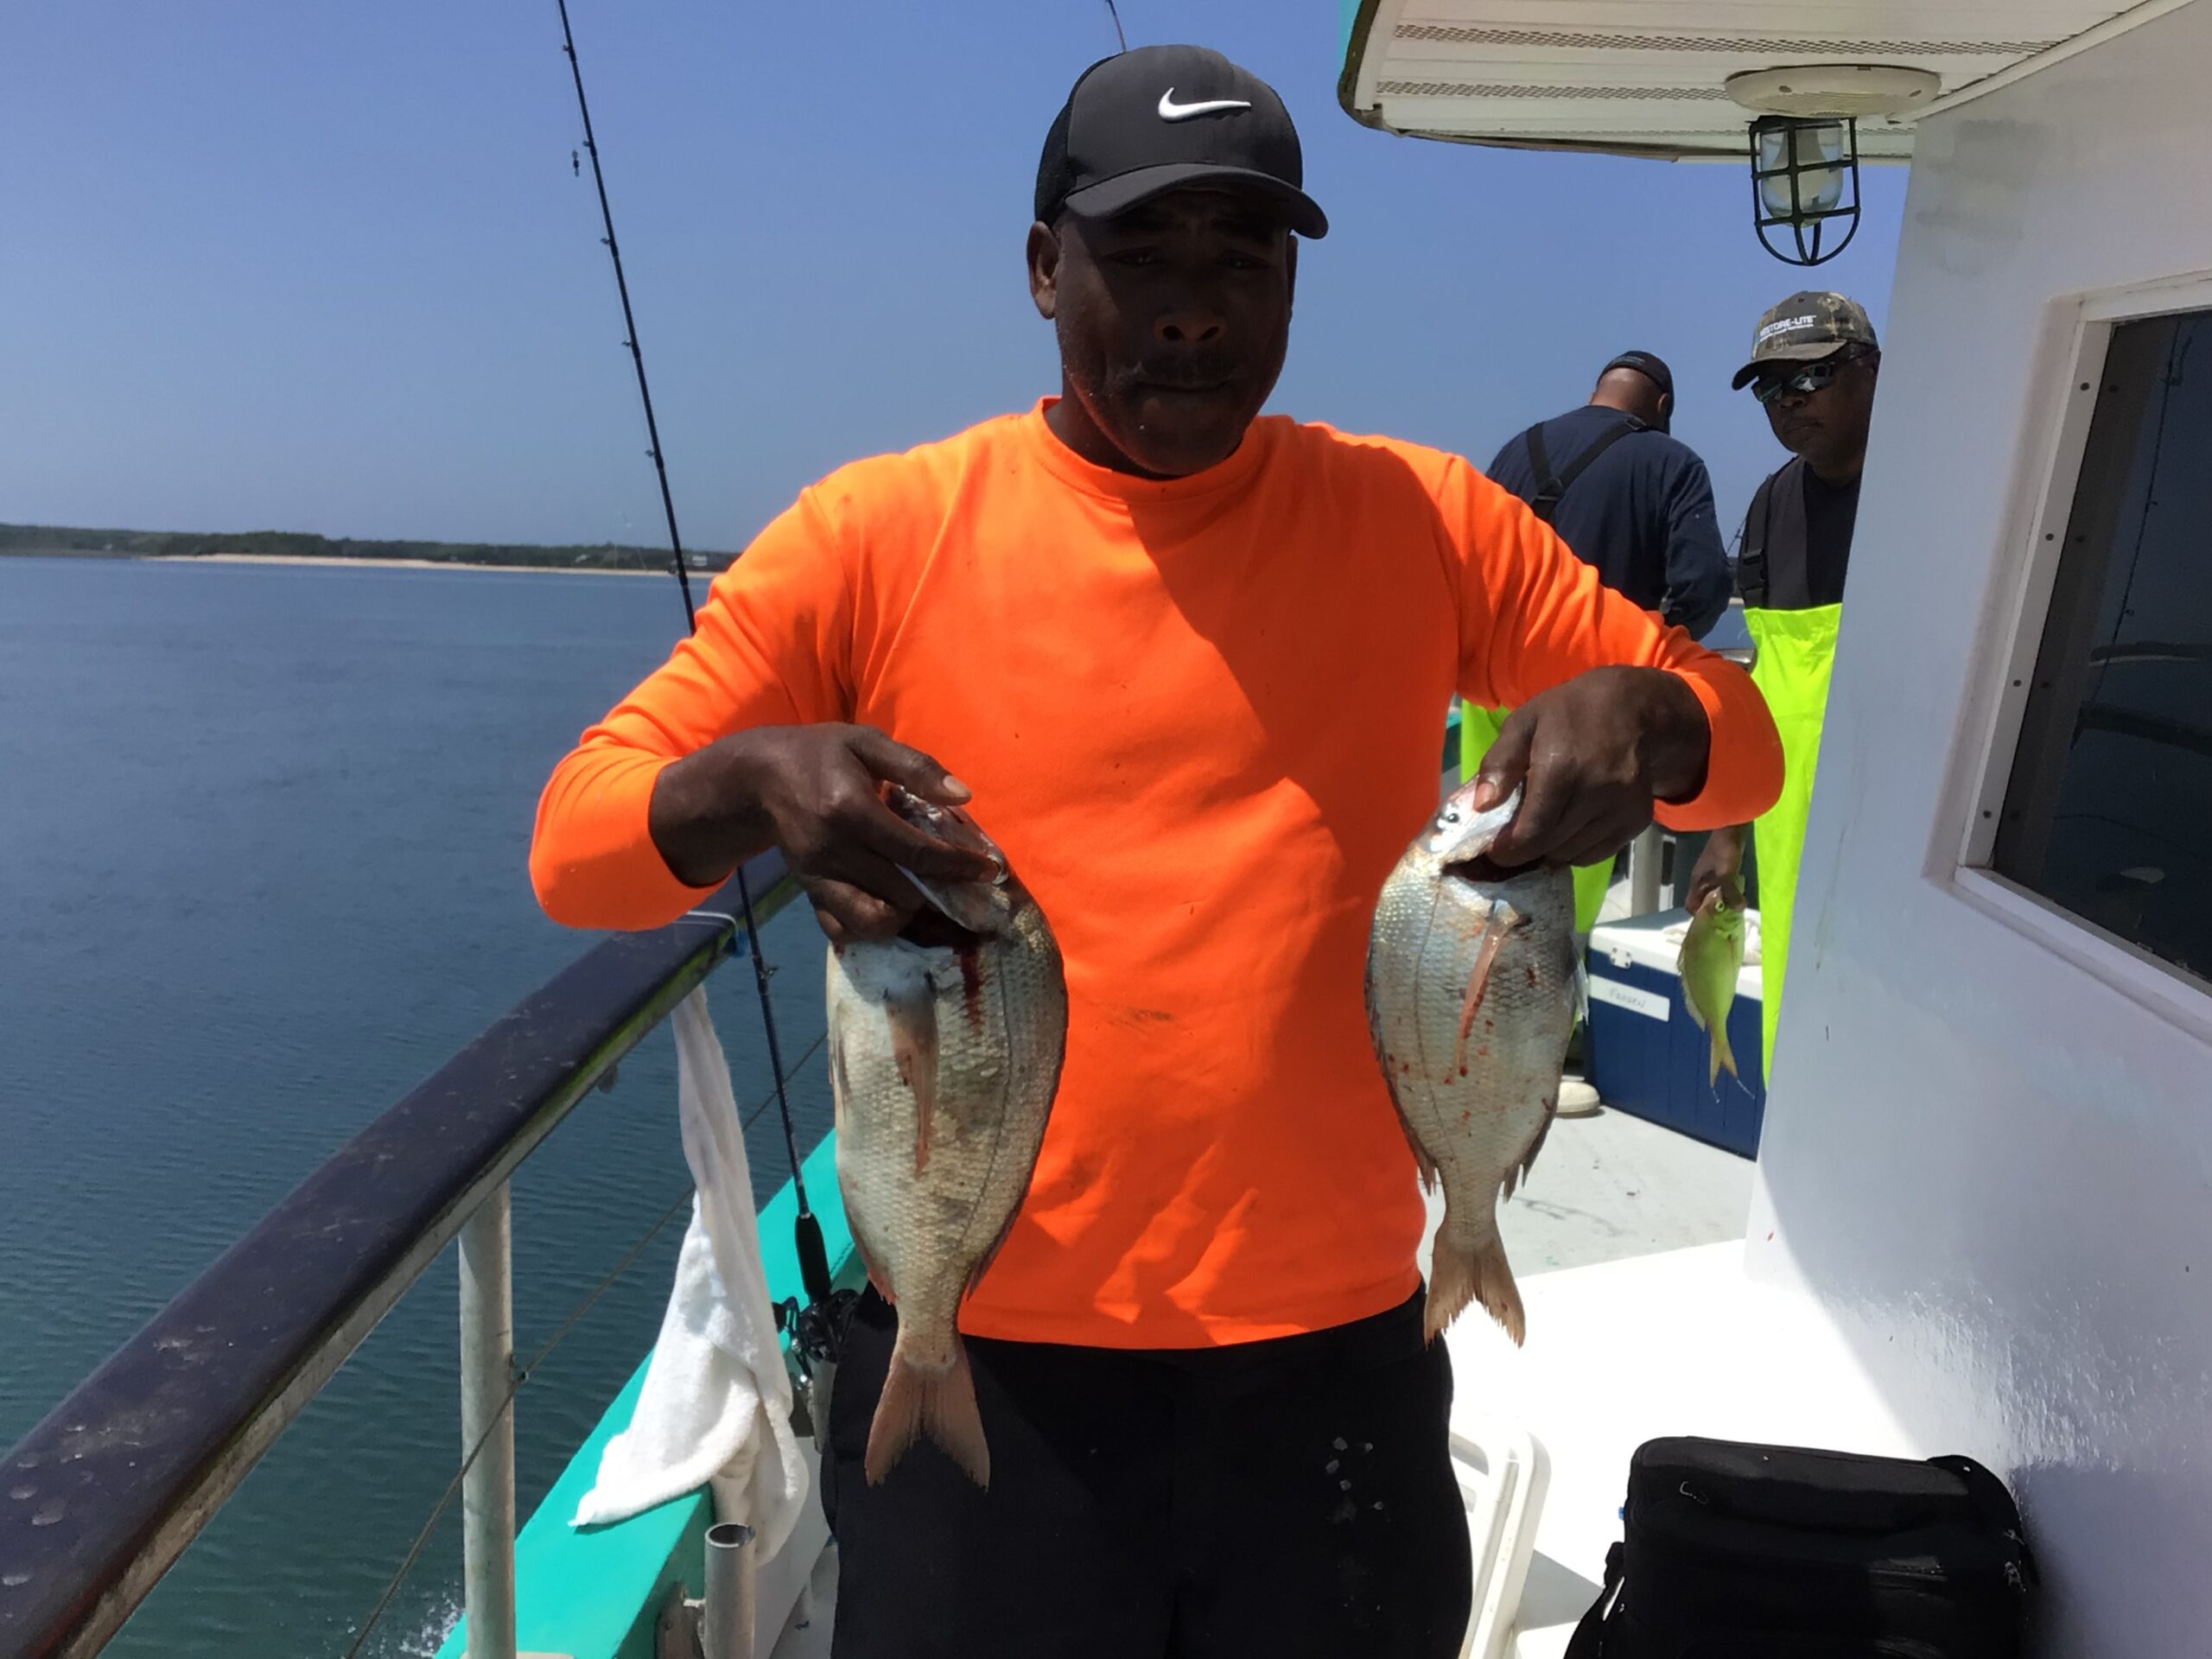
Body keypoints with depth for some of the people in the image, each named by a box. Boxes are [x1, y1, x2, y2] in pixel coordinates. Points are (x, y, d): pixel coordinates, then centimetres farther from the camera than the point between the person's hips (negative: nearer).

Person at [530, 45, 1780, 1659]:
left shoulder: (1420, 521, 1)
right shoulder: (877, 530, -4)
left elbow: (1740, 739, 7)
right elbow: (575, 836, -4)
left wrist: (1640, 713, -17)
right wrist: (752, 780, -26)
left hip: (1333, 1348, 2)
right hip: (982, 1359, -1)